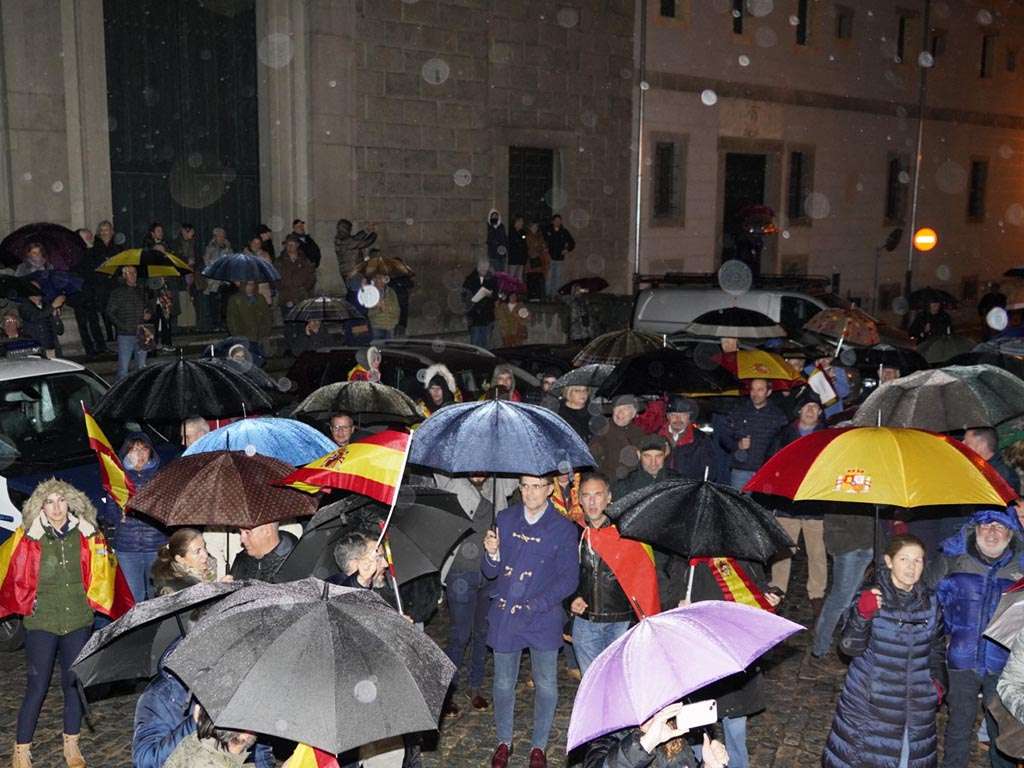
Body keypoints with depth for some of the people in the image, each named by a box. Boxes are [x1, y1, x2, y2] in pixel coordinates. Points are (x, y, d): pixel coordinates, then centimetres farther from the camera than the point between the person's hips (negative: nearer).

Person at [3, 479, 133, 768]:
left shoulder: (85, 535, 1)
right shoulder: (29, 538, -5)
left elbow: (103, 573, 1)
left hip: (78, 621, 3)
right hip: (41, 622, -2)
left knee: (74, 684, 11)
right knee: (37, 687, -1)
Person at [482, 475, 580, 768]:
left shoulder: (563, 529, -6)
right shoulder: (505, 519, 3)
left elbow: (569, 579, -7)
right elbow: (491, 572, 6)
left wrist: (533, 606, -18)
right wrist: (492, 554, -18)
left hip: (543, 619, -2)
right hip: (504, 617, 2)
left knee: (546, 686, 8)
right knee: (503, 685, 12)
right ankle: (504, 742, 33)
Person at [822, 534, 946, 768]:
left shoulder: (930, 602, 1)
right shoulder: (871, 598, -12)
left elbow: (937, 646, 17)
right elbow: (850, 647, -17)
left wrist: (938, 679, 4)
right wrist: (862, 615, -32)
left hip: (918, 704, 4)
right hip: (871, 702, -4)